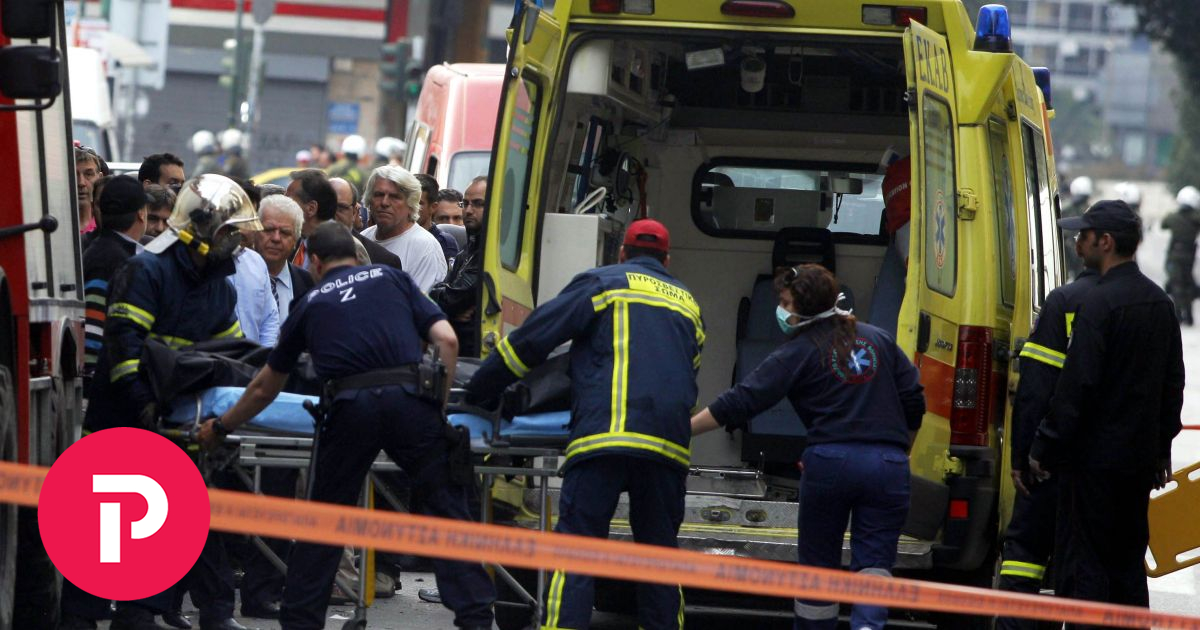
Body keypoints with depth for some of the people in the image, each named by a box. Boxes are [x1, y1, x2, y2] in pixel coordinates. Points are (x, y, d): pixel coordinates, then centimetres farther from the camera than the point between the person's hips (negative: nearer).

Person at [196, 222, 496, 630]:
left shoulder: (311, 305, 24)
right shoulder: (391, 278, 23)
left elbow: (265, 389, 33)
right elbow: (446, 340, 9)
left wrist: (221, 428, 48)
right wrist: (440, 404, 15)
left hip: (351, 407, 0)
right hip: (411, 398, 0)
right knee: (447, 510, 5)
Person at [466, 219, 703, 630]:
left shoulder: (602, 283, 12)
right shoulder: (688, 304, 27)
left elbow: (533, 337, 7)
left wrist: (480, 391, 16)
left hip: (606, 434, -4)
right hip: (670, 442, 4)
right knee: (659, 553, 13)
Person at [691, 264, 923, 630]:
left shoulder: (799, 353, 1)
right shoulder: (878, 340, 15)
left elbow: (740, 403, -4)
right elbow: (914, 402, 16)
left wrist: (682, 429, 1)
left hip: (830, 461, -3)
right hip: (888, 465, 3)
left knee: (818, 564, 12)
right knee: (873, 562, 0)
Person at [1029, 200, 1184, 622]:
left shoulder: (1100, 302, -16)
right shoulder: (1159, 302, 11)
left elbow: (1077, 384, -19)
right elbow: (1173, 382, 17)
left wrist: (1045, 448, -13)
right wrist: (1162, 446, 24)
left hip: (1094, 459, -8)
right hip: (1141, 458, 8)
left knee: (1081, 564, -4)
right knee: (1128, 562, 14)